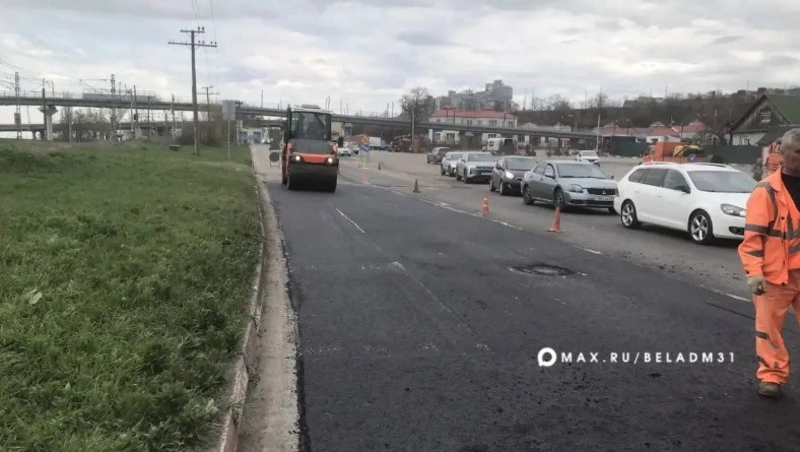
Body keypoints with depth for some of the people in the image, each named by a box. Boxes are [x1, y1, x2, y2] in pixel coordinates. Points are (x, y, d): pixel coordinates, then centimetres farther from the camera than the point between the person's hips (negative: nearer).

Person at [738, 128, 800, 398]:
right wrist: (754, 272, -18)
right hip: (775, 274, -4)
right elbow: (753, 235, -12)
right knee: (769, 327, 6)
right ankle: (771, 377, 19)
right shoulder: (767, 191, -10)